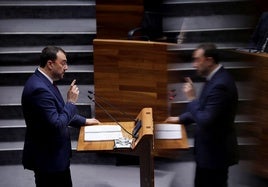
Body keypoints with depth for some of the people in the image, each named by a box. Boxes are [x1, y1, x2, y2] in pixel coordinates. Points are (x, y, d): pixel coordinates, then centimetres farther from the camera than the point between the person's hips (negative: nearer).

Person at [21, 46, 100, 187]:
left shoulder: (42, 81, 6)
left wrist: (83, 121, 21)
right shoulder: (39, 89, -27)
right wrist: (71, 102, -18)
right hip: (47, 158, -10)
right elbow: (56, 125, -28)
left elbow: (59, 113, 20)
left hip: (53, 153, 10)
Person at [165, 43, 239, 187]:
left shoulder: (220, 84, -27)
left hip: (215, 151, -9)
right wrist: (180, 119, 13)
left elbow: (206, 121, -29)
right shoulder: (216, 78, 5)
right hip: (211, 148, 9)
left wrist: (192, 98, -19)